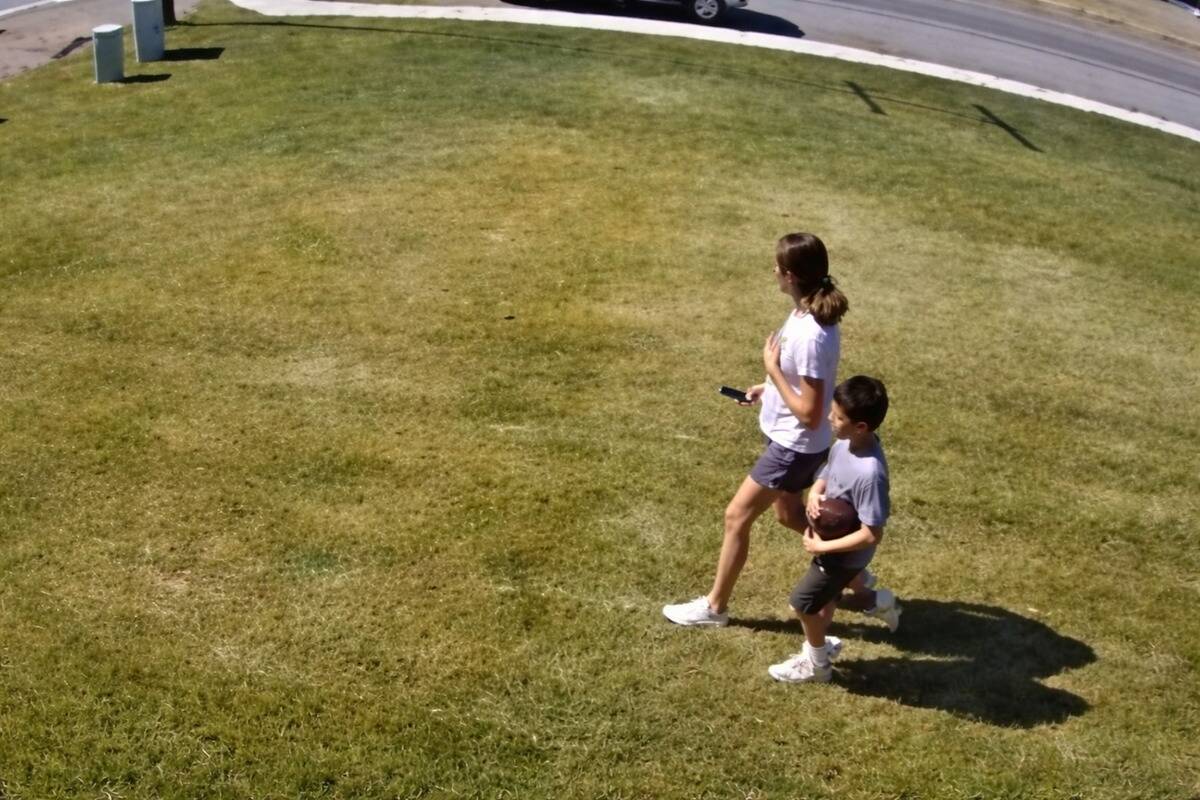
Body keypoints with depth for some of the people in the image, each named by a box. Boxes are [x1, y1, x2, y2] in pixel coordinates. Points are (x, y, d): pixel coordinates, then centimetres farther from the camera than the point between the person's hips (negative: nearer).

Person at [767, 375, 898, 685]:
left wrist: (822, 546, -25)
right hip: (832, 543, 8)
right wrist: (814, 496, -17)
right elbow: (824, 478, 6)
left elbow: (871, 534, -32)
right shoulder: (843, 444, -12)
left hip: (844, 554, -8)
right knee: (825, 596, 27)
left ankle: (817, 665, 31)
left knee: (803, 603, 8)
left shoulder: (869, 473, -37)